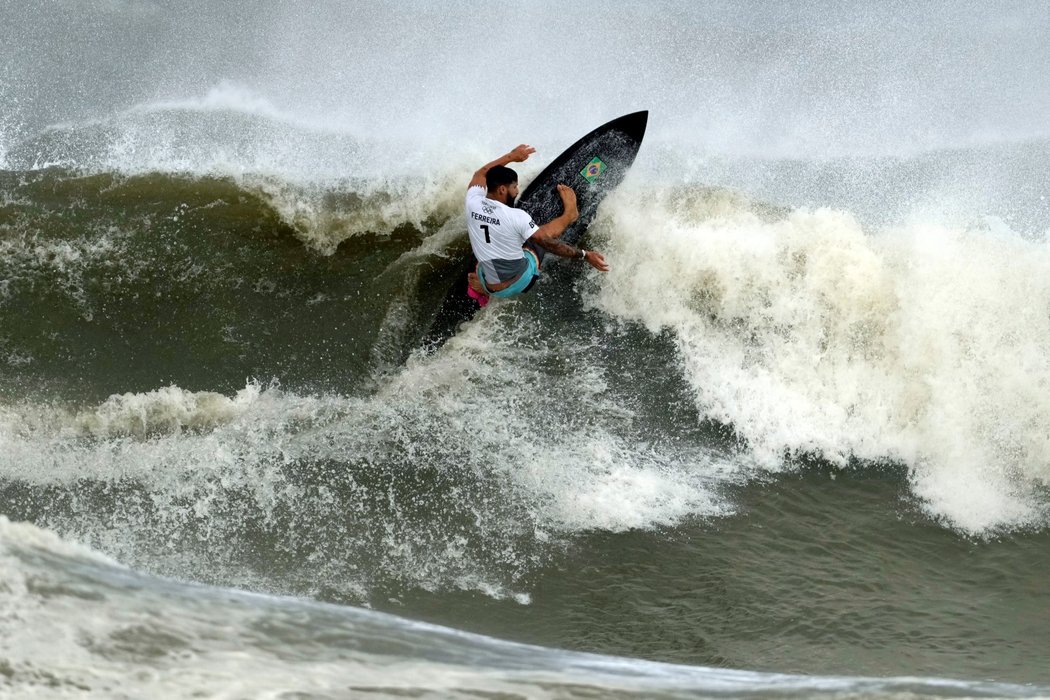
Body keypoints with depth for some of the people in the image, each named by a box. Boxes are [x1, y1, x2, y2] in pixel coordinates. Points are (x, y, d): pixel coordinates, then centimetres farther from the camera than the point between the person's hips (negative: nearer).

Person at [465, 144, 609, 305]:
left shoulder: (473, 203, -9)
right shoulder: (516, 216, -24)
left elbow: (481, 174, 13)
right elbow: (548, 243, -21)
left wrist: (511, 156, 23)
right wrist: (584, 255, -17)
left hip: (491, 288, 4)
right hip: (519, 283, -4)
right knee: (546, 232, 16)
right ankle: (570, 214, 44)